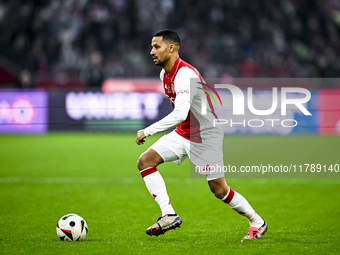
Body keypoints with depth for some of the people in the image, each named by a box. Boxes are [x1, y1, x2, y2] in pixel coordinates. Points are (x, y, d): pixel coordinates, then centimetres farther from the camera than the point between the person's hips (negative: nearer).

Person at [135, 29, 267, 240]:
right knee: (145, 161, -9)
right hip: (182, 134, 8)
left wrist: (148, 131, -35)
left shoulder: (185, 74, -27)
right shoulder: (165, 74, 3)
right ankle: (169, 216, -13)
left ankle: (257, 222, 19)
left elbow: (180, 113, -38)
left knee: (219, 189, -2)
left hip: (206, 137, -8)